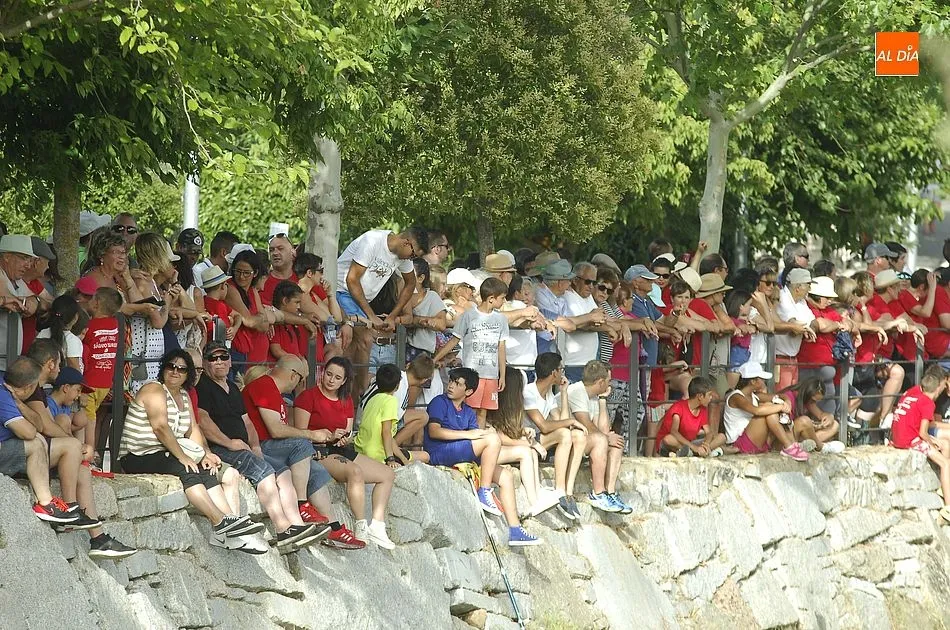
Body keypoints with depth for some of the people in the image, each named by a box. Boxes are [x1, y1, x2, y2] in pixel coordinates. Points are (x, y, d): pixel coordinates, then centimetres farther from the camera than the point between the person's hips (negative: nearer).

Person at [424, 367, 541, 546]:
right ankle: (484, 492, -18)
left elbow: (477, 437, 13)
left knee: (505, 476, 0)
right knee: (493, 439, -22)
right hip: (440, 453, -8)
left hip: (464, 457, 8)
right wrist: (468, 434, -19)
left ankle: (515, 531, -3)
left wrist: (487, 433, -11)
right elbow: (434, 432, -15)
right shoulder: (440, 402, 0)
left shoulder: (468, 412, 23)